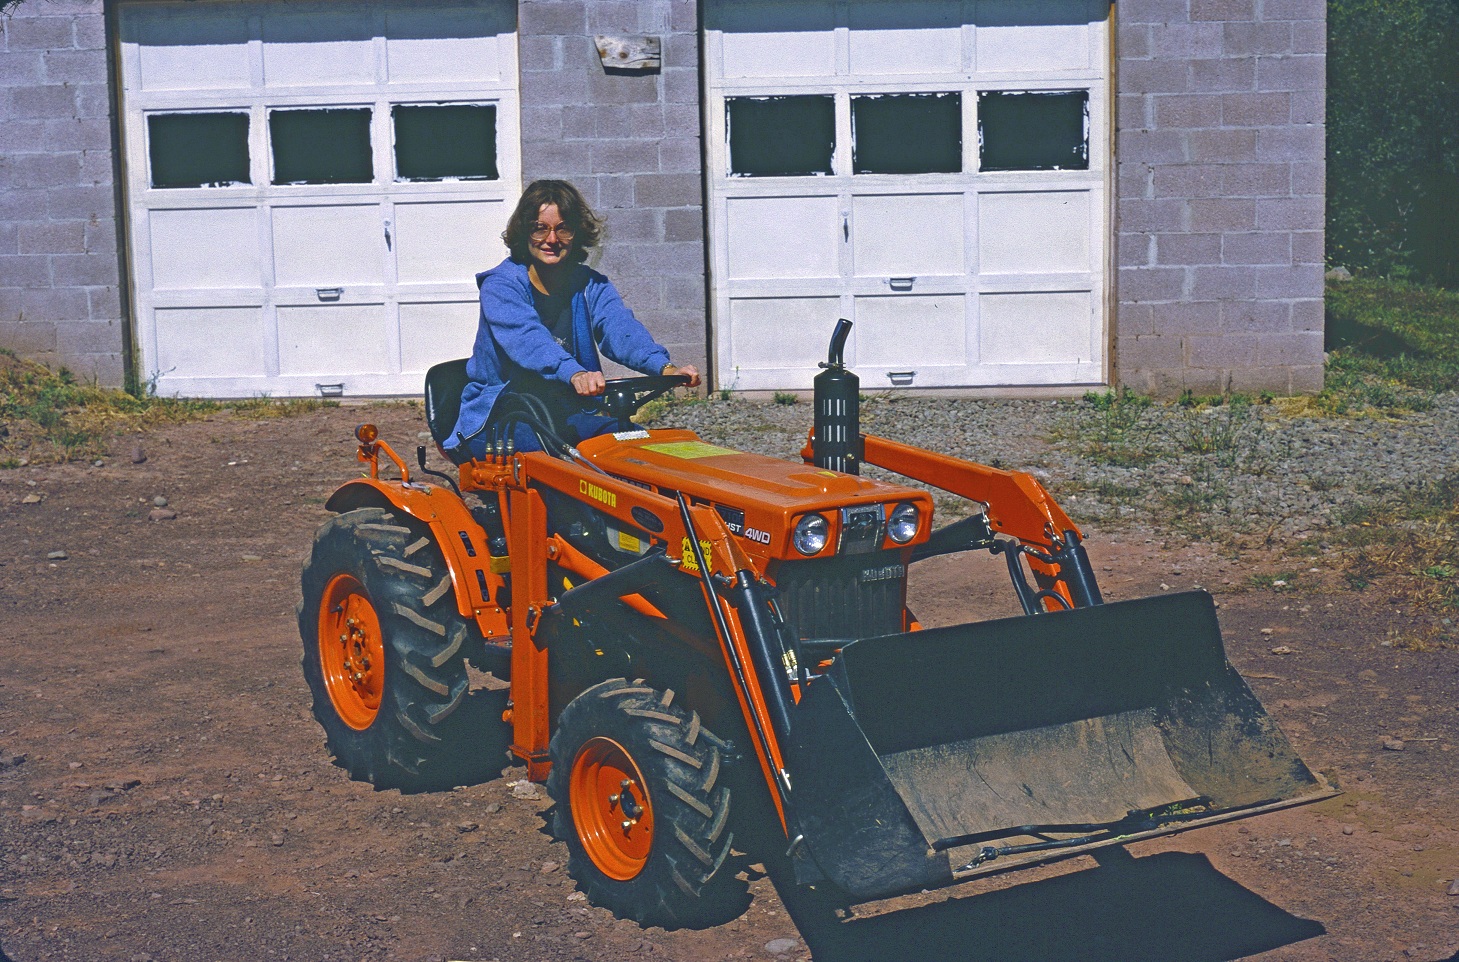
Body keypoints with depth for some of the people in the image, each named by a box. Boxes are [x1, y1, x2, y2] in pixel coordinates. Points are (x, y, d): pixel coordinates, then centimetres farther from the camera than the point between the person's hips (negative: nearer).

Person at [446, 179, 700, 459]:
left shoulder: (591, 286, 6)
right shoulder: (500, 285, -9)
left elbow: (620, 328, -15)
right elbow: (527, 338, -29)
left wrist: (664, 367, -38)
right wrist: (575, 374, -51)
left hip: (569, 417, 4)